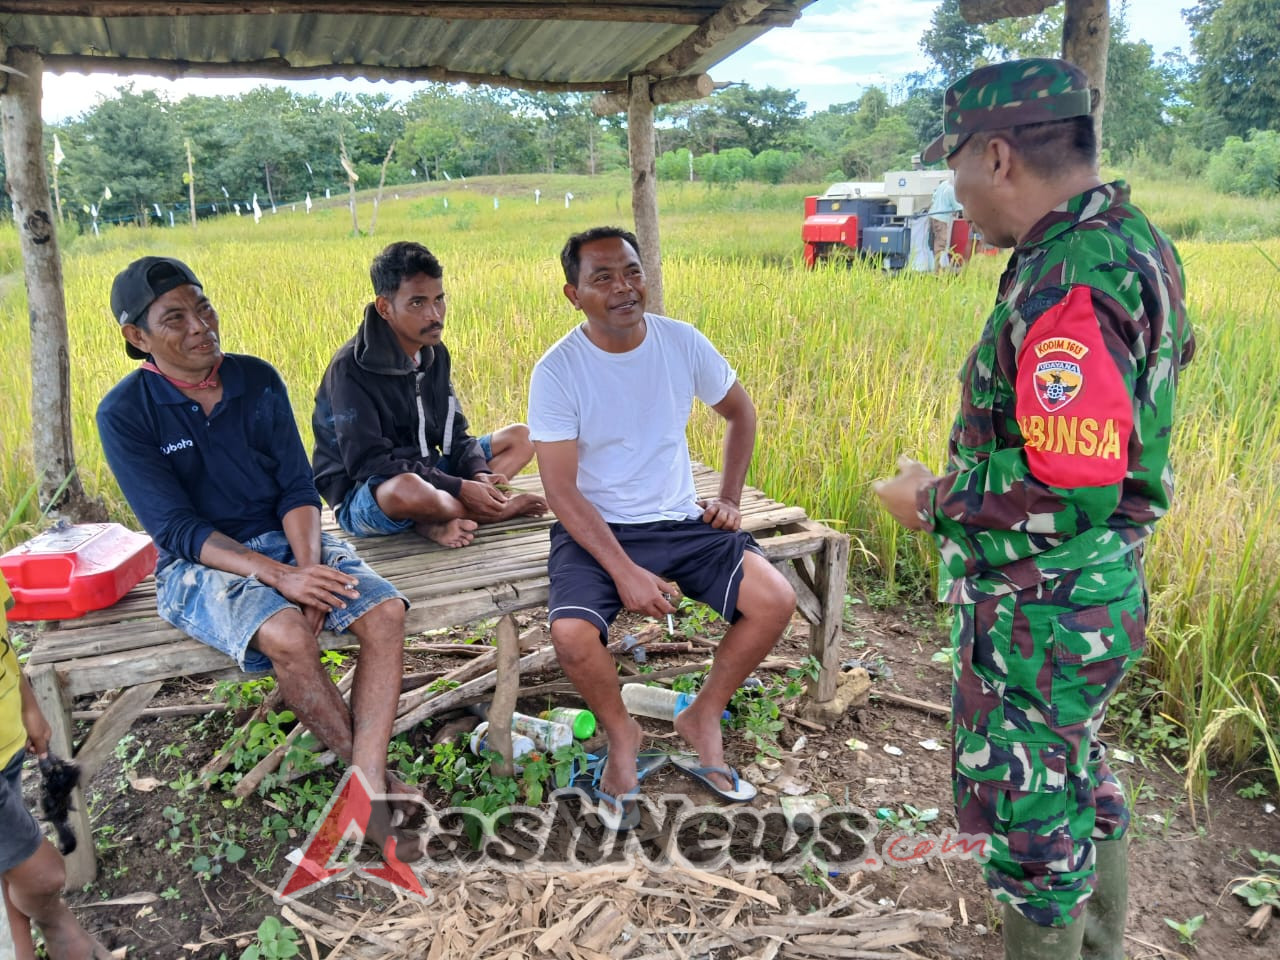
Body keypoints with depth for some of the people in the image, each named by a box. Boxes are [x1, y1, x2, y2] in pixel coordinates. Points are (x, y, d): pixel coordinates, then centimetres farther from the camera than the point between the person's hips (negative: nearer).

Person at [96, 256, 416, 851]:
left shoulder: (258, 379, 3)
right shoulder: (125, 414, -8)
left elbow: (297, 487, 1)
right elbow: (177, 529, -14)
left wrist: (307, 564, -19)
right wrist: (280, 577, -27)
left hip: (287, 540, 4)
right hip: (199, 563, -4)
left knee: (385, 611, -23)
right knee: (285, 635, -34)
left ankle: (368, 780, -23)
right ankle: (369, 770, -12)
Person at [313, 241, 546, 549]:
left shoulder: (434, 353, 3)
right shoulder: (352, 368, -19)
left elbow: (454, 431, 7)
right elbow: (368, 463, -24)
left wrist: (478, 474, -16)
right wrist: (458, 488, -26)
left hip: (427, 475, 8)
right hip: (364, 497, -8)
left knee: (521, 437, 3)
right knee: (409, 490, -43)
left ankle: (437, 519, -16)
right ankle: (495, 509, -13)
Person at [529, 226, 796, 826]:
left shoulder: (683, 343, -2)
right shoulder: (556, 372, -12)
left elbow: (741, 414, 16)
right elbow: (562, 491, -14)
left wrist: (729, 499, 6)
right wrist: (625, 572, -22)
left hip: (681, 522, 3)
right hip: (595, 530, -3)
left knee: (775, 601, -17)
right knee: (571, 633, -29)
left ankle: (702, 721, 8)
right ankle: (620, 733, 6)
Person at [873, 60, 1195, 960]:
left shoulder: (1070, 287, -27)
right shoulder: (1129, 238, 5)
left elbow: (1069, 499, -31)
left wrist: (932, 504, -15)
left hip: (1039, 613, -10)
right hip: (1097, 592, 10)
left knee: (1033, 815, 9)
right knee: (1084, 784, 27)